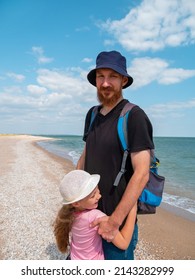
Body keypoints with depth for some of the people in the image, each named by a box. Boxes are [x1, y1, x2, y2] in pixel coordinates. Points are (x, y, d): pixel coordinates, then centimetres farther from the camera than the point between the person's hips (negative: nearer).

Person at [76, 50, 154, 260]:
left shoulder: (134, 116, -17)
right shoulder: (92, 114, 4)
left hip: (119, 219, -6)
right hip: (90, 213, 6)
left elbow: (142, 174, -21)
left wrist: (115, 221, -20)